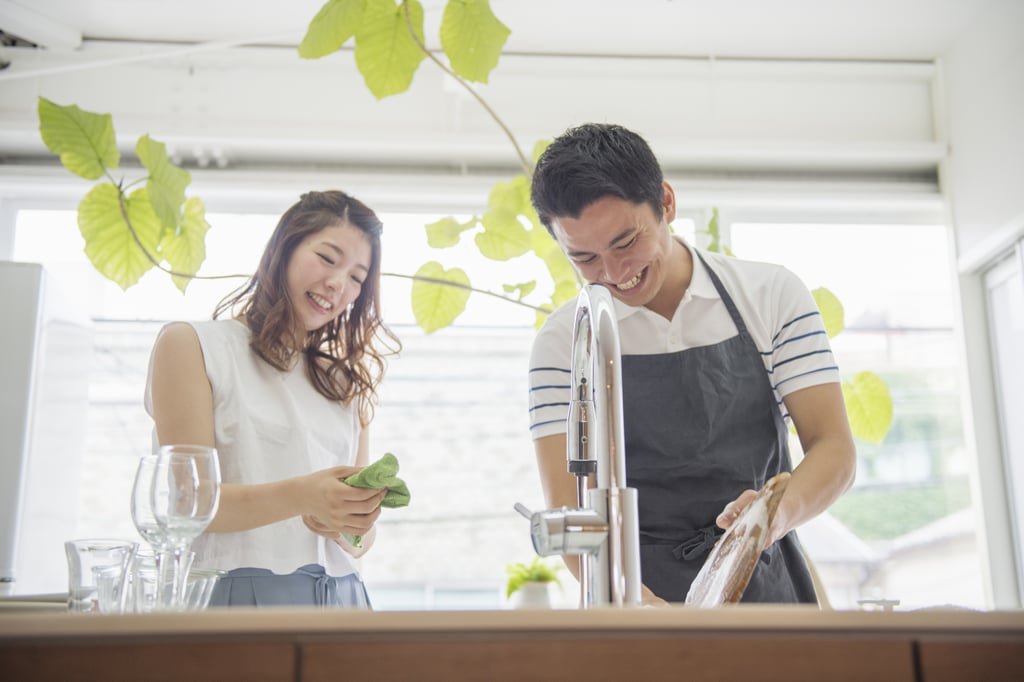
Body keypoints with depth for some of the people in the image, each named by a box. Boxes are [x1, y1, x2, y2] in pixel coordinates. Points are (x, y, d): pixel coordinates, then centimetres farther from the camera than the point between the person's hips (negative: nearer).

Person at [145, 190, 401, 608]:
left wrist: (352, 530, -6)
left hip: (337, 597, 5)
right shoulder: (193, 345, 6)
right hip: (238, 589, -5)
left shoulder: (346, 383, 21)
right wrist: (300, 496, -21)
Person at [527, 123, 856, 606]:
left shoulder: (772, 295, 2)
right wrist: (633, 599, -24)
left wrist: (781, 511, -21)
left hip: (764, 587, 1)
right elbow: (567, 507, -6)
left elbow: (834, 448, 0)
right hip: (638, 594, 0)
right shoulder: (562, 341, 0)